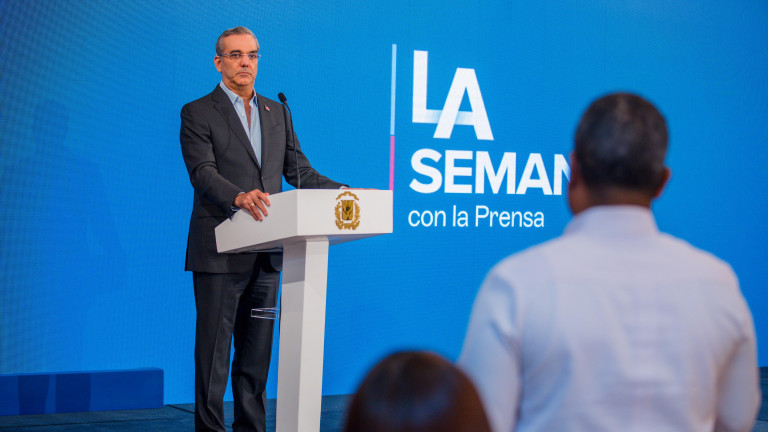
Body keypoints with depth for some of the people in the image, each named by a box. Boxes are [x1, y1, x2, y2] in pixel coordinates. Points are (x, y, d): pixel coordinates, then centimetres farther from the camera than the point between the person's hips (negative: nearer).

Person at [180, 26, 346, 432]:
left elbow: (299, 171, 13)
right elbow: (202, 172, -14)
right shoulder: (197, 113, -1)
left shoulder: (277, 113, 16)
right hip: (220, 254, -5)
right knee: (213, 353, -2)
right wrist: (238, 196, -34)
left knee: (256, 354, 10)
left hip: (265, 255, 5)